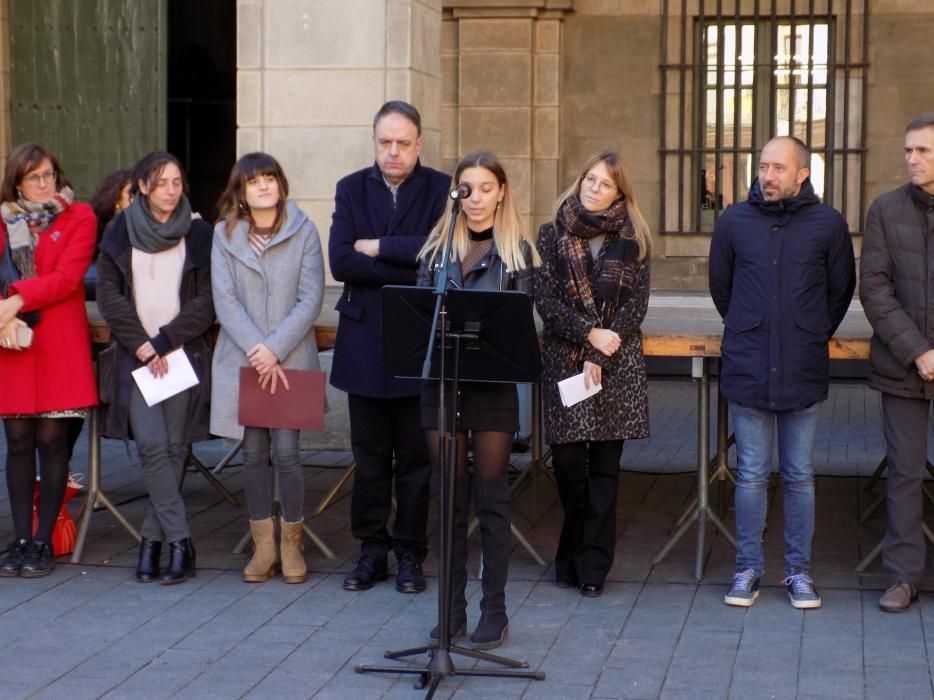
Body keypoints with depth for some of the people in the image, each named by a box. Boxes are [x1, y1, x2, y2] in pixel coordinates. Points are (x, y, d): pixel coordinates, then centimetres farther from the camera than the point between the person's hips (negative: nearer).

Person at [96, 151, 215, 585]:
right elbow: (109, 296, 4)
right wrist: (141, 345, -6)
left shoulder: (198, 234, 5)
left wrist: (163, 342, -8)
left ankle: (152, 540, 8)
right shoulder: (120, 233, 8)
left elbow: (207, 301, 0)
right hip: (135, 356, 0)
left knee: (174, 448, -2)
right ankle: (180, 542, -11)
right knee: (153, 445, -12)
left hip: (183, 355, 0)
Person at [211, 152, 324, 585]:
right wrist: (256, 349, -14)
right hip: (241, 361, 2)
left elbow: (310, 298, -4)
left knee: (286, 451, -6)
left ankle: (292, 545, 7)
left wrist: (275, 350, -13)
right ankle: (263, 545, 13)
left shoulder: (303, 231, 1)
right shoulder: (225, 235, 5)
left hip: (291, 359, -2)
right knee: (254, 452, 5)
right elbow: (225, 300, -2)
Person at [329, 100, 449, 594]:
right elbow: (340, 262, -7)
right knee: (369, 454, 8)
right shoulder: (352, 189, 7)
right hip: (365, 344, 2)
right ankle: (372, 550, 17)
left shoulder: (441, 190, 0)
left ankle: (410, 554, 13)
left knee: (416, 455, 4)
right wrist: (412, 270, -14)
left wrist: (379, 248, -11)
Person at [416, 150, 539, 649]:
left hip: (494, 384, -2)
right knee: (451, 500, 7)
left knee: (491, 499, 1)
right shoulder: (437, 247, 11)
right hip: (442, 381, 2)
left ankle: (494, 612, 7)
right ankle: (452, 610, 13)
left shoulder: (516, 251, 4)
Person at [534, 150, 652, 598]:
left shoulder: (632, 240, 6)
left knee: (604, 465, 1)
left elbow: (636, 304, 0)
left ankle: (592, 565, 6)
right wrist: (590, 333, -13)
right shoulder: (553, 235, 6)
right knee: (568, 461, -3)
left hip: (616, 364, 0)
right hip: (564, 360, 0)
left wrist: (599, 358, -10)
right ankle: (574, 557, 15)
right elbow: (545, 299, -2)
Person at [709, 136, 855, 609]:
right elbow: (720, 286, 16)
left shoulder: (828, 224, -1)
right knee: (751, 476, 6)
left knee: (800, 477, 7)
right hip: (747, 371, 0)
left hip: (803, 372, 0)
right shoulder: (734, 222, 1)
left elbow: (841, 290, 12)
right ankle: (748, 568, 15)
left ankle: (799, 571, 17)